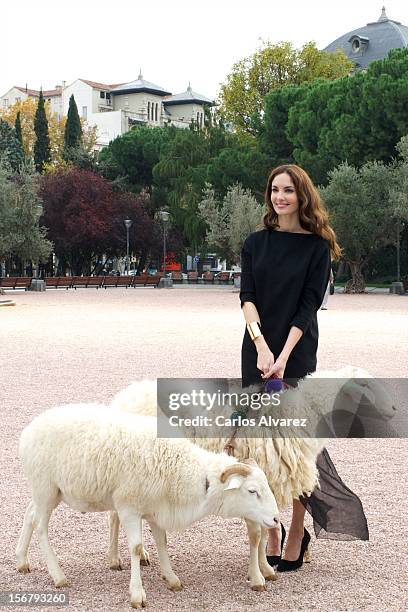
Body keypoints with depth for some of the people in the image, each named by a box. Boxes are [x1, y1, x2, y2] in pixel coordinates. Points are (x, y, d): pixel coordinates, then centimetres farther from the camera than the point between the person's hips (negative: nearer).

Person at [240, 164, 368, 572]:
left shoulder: (317, 246, -1)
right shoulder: (256, 243, 8)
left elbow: (309, 305, -8)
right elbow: (247, 297, -2)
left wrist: (283, 357, -18)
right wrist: (261, 347, -18)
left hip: (297, 354, -3)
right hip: (257, 352, 3)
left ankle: (297, 536, 12)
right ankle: (271, 535, 15)